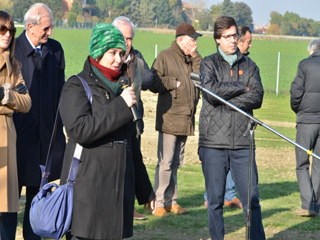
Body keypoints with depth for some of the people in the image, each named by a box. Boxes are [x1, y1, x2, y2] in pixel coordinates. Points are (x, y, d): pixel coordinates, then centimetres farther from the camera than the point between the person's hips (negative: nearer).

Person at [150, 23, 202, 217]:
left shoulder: (194, 59, 16)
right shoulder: (166, 56, -4)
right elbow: (154, 83, -9)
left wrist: (195, 56, -2)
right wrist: (175, 83, -10)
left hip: (186, 119, 7)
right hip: (169, 119, -7)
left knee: (176, 162, 13)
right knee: (165, 162, -8)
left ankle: (171, 201, 19)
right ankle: (160, 203, -4)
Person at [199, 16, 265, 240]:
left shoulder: (249, 65, 14)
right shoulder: (208, 64, 8)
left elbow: (257, 97, -1)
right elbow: (211, 91, -11)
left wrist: (226, 102, -10)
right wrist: (241, 88, -3)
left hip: (242, 144, 2)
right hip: (213, 143, -2)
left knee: (252, 198, -1)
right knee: (215, 200, 2)